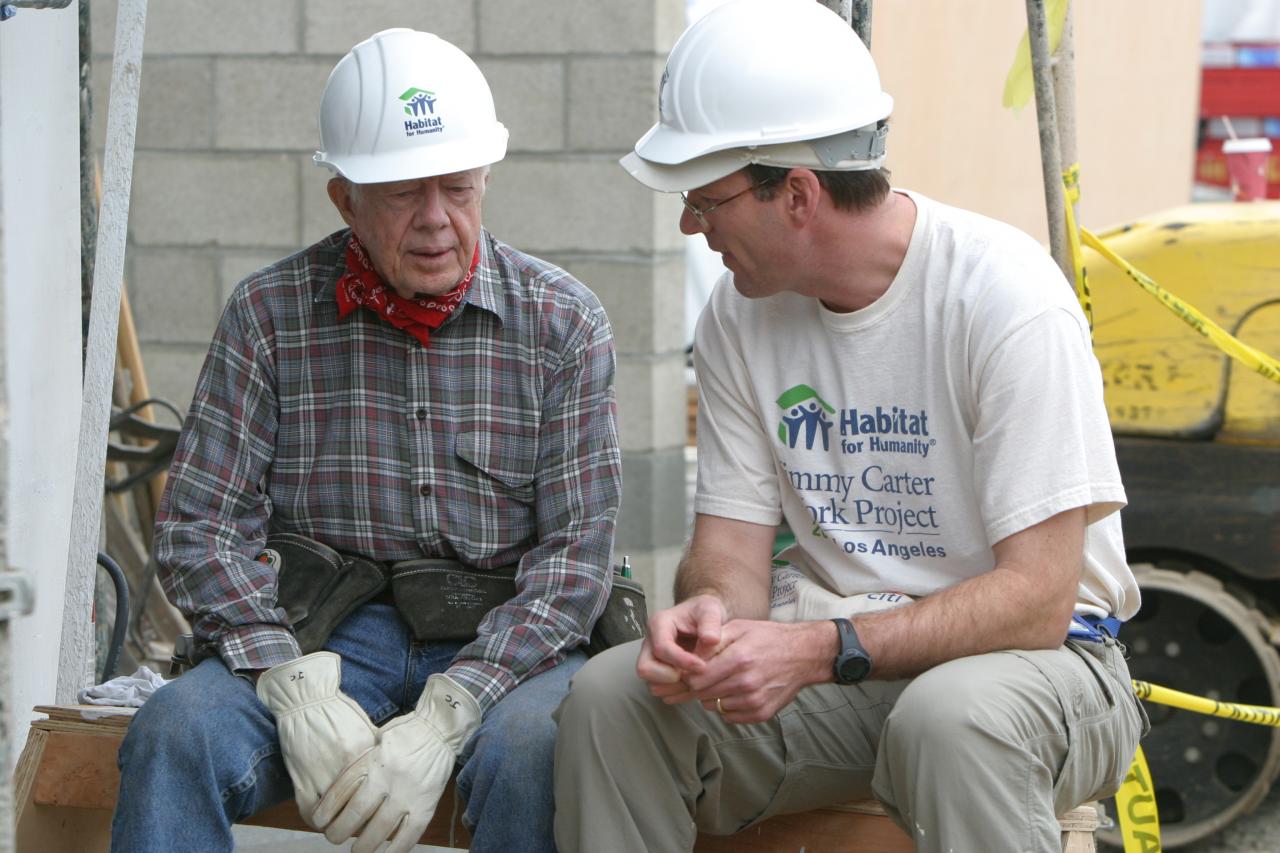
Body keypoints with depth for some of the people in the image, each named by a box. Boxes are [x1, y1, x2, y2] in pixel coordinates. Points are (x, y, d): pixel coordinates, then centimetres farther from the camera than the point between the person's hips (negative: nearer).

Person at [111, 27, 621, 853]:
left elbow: (578, 548, -5)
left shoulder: (563, 322, 1)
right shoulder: (269, 314, 3)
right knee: (177, 730, -28)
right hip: (326, 633, 1)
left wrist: (445, 718, -19)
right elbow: (200, 528, 1)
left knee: (530, 746, -35)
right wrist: (295, 688, -17)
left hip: (502, 635, -1)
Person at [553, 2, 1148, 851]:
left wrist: (818, 651, -32)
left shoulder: (1008, 297, -18)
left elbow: (1036, 598, -21)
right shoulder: (740, 316, 2)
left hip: (1034, 652, -5)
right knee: (607, 697, -18)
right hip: (824, 658, 5)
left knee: (948, 720, -39)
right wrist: (710, 611, -24)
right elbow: (730, 543, 2)